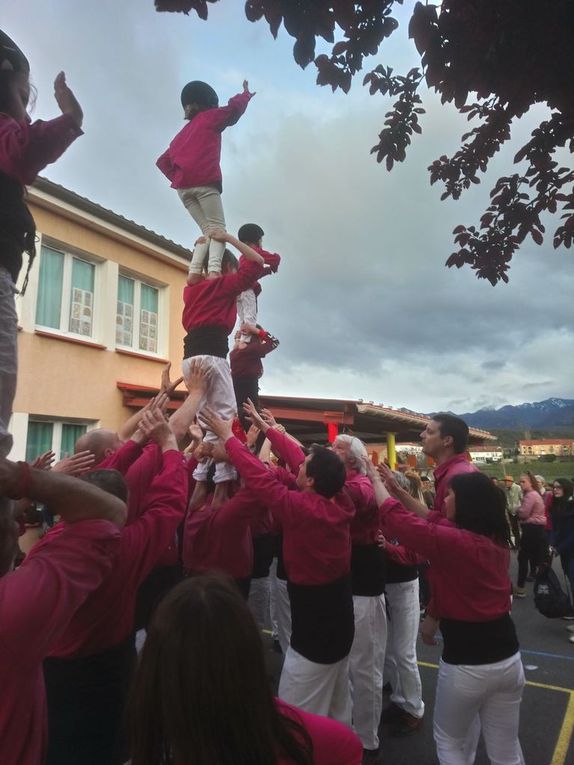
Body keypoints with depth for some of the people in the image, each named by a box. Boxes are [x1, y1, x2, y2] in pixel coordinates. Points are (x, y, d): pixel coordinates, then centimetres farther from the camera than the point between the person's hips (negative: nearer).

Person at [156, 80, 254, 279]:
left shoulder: (181, 135, 32)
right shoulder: (209, 118, 15)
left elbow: (163, 161, 28)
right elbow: (234, 108, 7)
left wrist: (176, 178, 18)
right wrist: (246, 94, 25)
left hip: (183, 188, 6)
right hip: (204, 182, -6)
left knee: (207, 231, 7)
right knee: (217, 228, -10)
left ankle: (194, 271, -12)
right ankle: (214, 268, -34)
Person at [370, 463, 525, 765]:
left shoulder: (452, 542, -22)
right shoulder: (497, 541, 2)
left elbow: (397, 519, -14)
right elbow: (434, 524, 9)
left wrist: (376, 480, 2)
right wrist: (399, 489, 11)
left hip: (466, 663, -6)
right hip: (508, 658, 6)